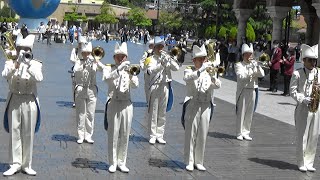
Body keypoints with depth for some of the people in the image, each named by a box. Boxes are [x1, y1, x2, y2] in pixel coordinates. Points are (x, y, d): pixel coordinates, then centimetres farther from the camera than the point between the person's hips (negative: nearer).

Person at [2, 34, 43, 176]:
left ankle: (27, 164, 12)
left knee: (28, 134, 3)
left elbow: (39, 78, -17)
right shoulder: (10, 63, 3)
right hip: (14, 100, 0)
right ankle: (15, 164, 9)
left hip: (30, 101, 0)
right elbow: (5, 75, -16)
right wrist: (16, 64, -27)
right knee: (14, 132, 1)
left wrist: (28, 64, -22)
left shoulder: (36, 64, 2)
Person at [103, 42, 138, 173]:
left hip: (126, 105, 3)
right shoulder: (109, 69, 4)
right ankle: (113, 163, 8)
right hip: (113, 104, -2)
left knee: (125, 135, 6)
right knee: (113, 134, -1)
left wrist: (130, 74, -25)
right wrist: (119, 69, -30)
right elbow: (106, 79, -20)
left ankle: (122, 162, 16)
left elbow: (135, 85, -7)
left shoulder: (130, 70, 9)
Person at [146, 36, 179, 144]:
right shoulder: (151, 59, 0)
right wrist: (161, 64, -29)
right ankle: (153, 136, 4)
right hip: (155, 86, -4)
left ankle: (160, 135, 14)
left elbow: (176, 68, -2)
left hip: (165, 86, 4)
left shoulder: (167, 58, 11)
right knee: (153, 112, -2)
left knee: (162, 112, 8)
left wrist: (168, 59, -14)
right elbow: (150, 70, -18)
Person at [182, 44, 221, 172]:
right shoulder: (190, 70, 1)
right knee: (190, 134, -1)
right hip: (192, 105, -3)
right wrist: (201, 70, -33)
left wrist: (213, 77, -24)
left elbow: (218, 85, -4)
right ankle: (189, 162, 7)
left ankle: (199, 162, 16)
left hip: (206, 106, 4)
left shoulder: (209, 72, 11)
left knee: (202, 135, 6)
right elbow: (187, 78, -23)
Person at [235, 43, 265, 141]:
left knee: (249, 114, 7)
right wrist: (251, 71, -19)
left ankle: (246, 132, 16)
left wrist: (257, 66, -13)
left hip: (253, 91, 4)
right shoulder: (239, 65, 1)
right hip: (243, 91, -4)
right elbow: (241, 76, -15)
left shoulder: (255, 64, 14)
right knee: (241, 113, -2)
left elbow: (262, 74, 0)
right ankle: (239, 133, 5)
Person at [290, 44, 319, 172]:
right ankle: (301, 163, 10)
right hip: (303, 108, -4)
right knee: (302, 137, 0)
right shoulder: (297, 73, -4)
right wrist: (305, 100, -18)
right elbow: (293, 92, -6)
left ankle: (309, 162, 18)